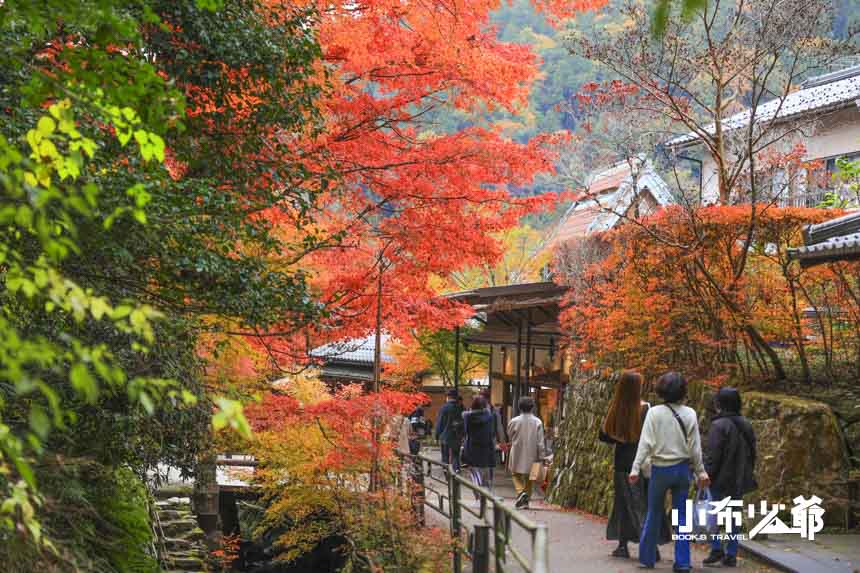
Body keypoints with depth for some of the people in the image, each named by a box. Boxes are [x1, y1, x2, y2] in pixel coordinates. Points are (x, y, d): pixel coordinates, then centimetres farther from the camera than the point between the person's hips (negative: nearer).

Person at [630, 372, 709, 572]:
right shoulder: (689, 414, -3)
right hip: (682, 468, 1)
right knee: (681, 515, 7)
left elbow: (646, 443, -11)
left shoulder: (654, 413, -8)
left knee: (653, 514, 12)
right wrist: (700, 471, 7)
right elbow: (695, 446, -1)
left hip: (660, 469, -1)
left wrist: (635, 468, -10)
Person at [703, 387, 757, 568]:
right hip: (739, 482, 7)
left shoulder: (719, 426, -15)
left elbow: (712, 456, -17)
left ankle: (716, 549, -5)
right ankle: (731, 555, 12)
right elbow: (752, 453, 15)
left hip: (720, 480, -7)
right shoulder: (746, 425, 9)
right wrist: (748, 474, 22)